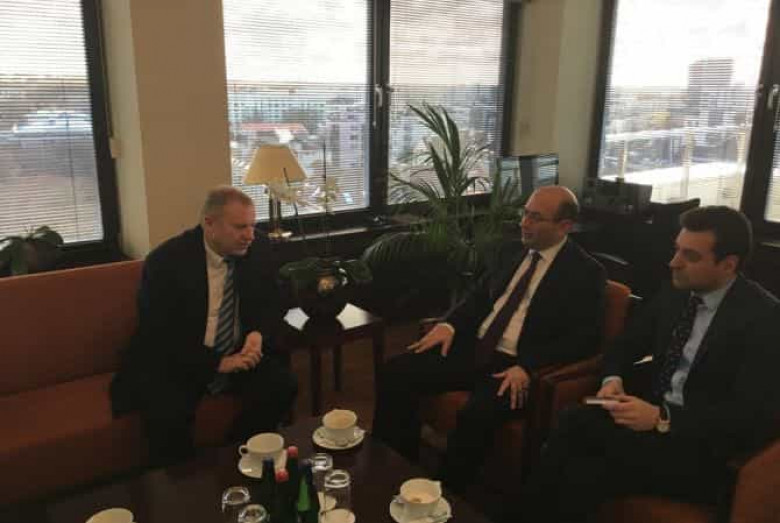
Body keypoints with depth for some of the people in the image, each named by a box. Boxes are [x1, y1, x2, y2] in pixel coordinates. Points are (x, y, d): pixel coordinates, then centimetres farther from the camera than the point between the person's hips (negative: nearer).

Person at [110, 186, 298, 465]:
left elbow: (272, 304, 6)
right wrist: (216, 363, -25)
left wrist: (259, 334, -17)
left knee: (282, 386, -20)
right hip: (174, 361, -3)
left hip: (239, 353, 4)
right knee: (168, 415, -30)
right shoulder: (165, 261, -17)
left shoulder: (257, 249, -5)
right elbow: (159, 337, -17)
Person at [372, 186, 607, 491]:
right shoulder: (513, 251, 14)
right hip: (474, 348, 7)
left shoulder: (586, 273, -5)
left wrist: (528, 367, -25)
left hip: (516, 366, -6)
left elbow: (584, 338, -13)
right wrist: (450, 324, 0)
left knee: (476, 415, -35)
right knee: (396, 373, -10)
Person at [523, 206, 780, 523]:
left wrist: (662, 419, -25)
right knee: (572, 425, -26)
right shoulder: (676, 293, 5)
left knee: (588, 473, -29)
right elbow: (627, 344, 16)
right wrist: (613, 379, -6)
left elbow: (754, 415, -19)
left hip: (703, 447, -5)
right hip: (652, 413, 5)